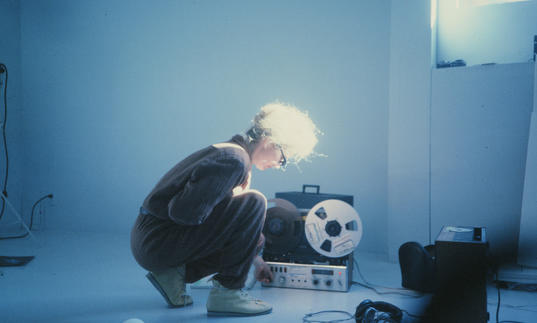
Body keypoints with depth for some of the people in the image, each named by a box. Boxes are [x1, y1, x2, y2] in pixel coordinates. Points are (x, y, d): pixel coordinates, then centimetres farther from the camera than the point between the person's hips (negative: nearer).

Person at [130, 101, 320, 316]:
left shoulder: (229, 152, 14)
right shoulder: (234, 160, -19)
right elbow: (186, 212, -26)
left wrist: (255, 260, 35)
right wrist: (233, 195, -11)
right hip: (155, 244, -10)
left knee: (255, 240, 20)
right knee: (253, 203, -17)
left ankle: (176, 273, 10)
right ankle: (226, 293, -9)